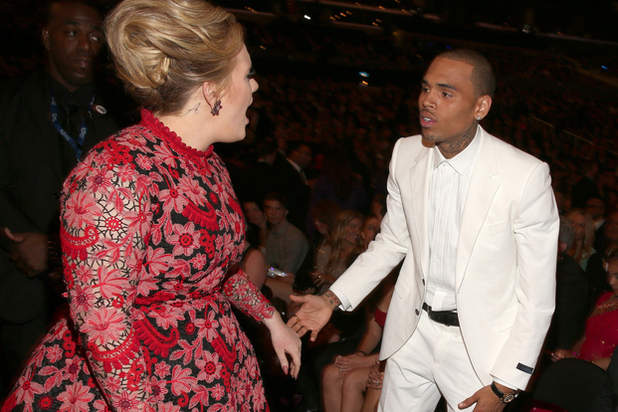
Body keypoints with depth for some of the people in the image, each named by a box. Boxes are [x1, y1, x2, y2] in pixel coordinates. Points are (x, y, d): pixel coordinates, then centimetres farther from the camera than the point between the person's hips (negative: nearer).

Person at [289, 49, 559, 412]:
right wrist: (332, 299, 2)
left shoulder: (527, 175, -20)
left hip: (479, 342, -4)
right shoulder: (406, 154, -5)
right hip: (414, 330, 4)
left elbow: (537, 292, -13)